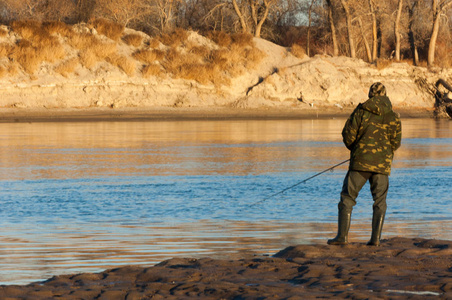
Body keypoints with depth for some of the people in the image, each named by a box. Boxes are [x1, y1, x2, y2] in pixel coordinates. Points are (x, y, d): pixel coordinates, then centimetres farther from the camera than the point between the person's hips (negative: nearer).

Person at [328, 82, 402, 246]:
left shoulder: (361, 111, 0)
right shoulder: (393, 116, 5)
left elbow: (348, 134, -1)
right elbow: (396, 142, 7)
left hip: (360, 161, -2)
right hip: (383, 164, 2)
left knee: (347, 198, 4)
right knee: (380, 202, 10)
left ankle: (342, 236, -4)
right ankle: (375, 238, 1)